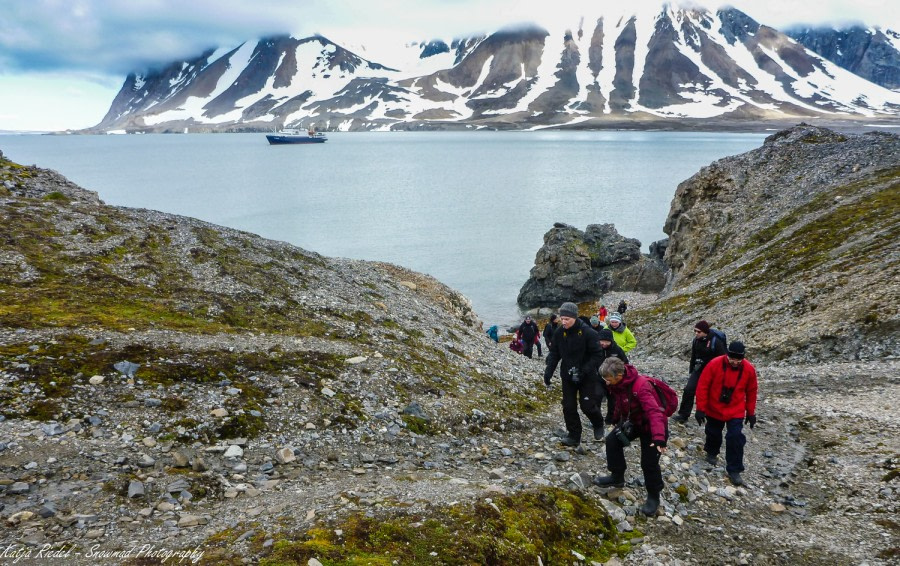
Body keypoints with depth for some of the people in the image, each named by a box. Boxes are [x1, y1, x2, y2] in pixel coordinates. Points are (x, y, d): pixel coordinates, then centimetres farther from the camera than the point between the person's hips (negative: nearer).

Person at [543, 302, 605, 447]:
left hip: (587, 376, -4)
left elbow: (596, 356, -15)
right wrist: (548, 372, -9)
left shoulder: (588, 332, -18)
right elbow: (553, 353, 3)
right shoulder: (559, 333, -5)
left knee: (587, 405, -1)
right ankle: (573, 436, 16)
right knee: (568, 407, 3)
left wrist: (583, 371, -25)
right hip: (568, 376, 4)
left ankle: (598, 424, 30)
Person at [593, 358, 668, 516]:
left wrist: (659, 437, -55)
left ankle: (653, 497, 14)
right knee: (612, 440, 4)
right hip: (632, 421, 8)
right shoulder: (618, 384, -11)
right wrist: (616, 418, 23)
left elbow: (654, 412, -45)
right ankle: (617, 477, 23)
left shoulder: (641, 386, -37)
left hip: (650, 425, -8)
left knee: (649, 463, -8)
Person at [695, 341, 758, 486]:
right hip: (714, 410, 0)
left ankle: (734, 470, 3)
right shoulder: (714, 364, -21)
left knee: (735, 438, -8)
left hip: (736, 412, 0)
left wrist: (751, 413, 6)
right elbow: (702, 386, -15)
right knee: (713, 433, 18)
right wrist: (700, 408, -15)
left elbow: (751, 392, 1)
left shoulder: (749, 369, -13)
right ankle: (711, 453, 48)